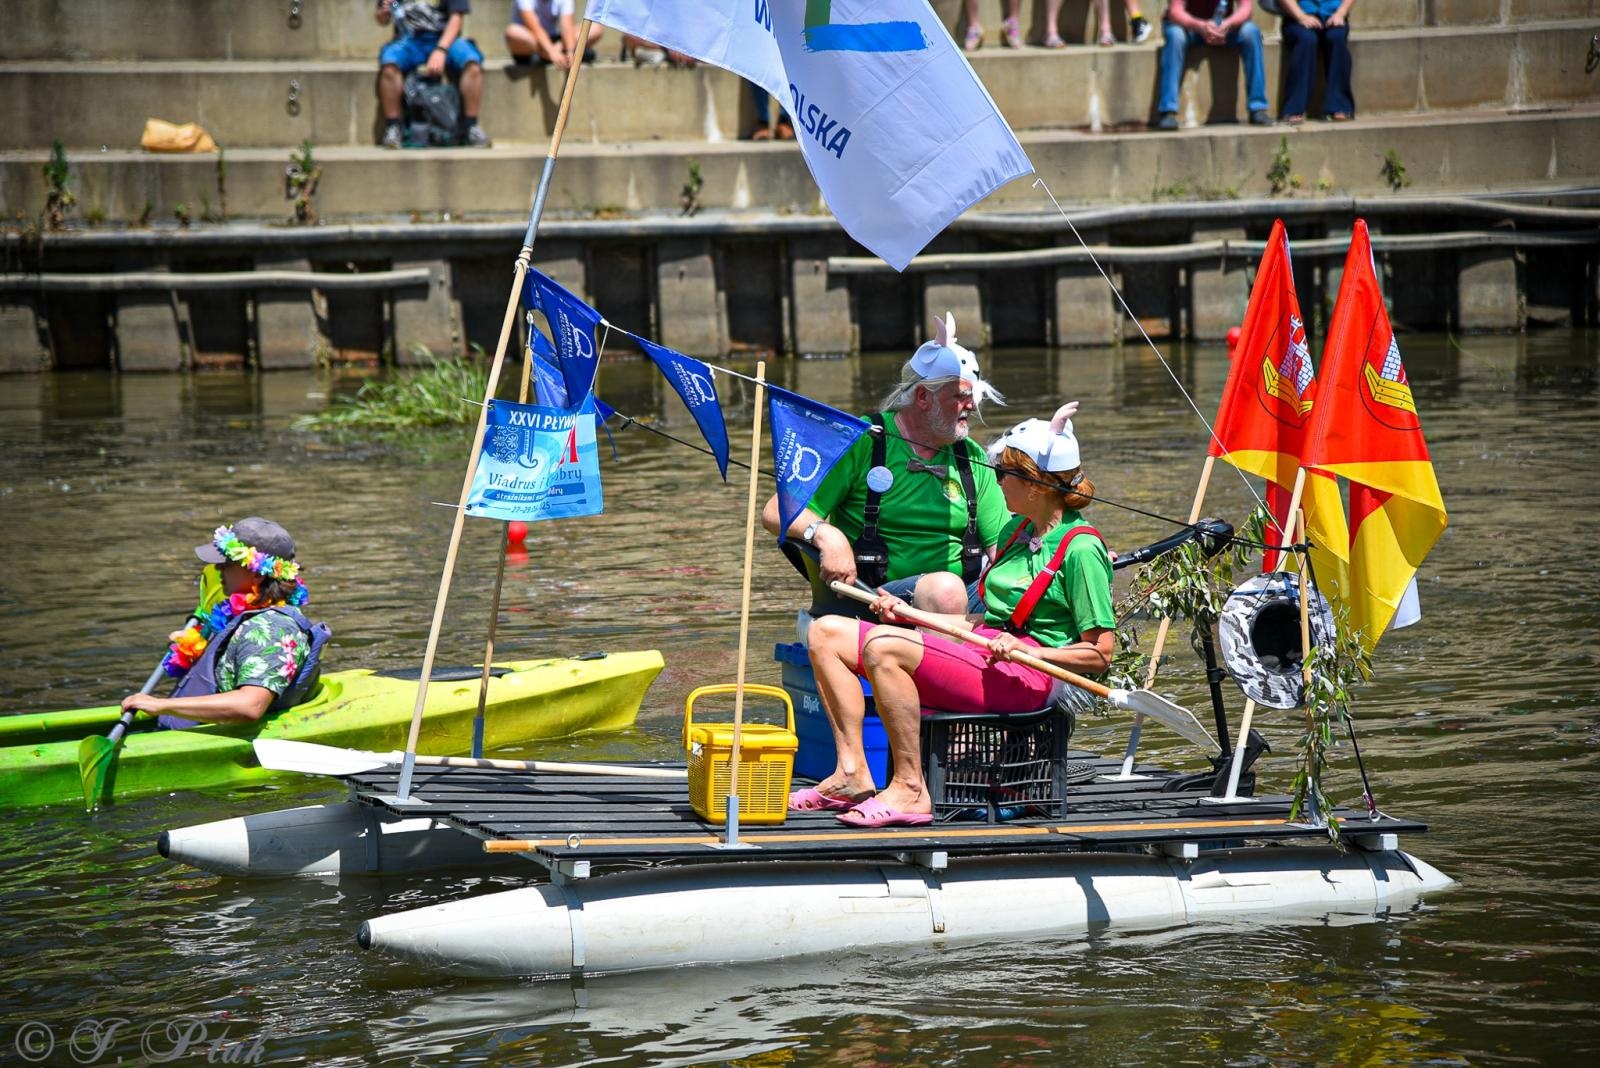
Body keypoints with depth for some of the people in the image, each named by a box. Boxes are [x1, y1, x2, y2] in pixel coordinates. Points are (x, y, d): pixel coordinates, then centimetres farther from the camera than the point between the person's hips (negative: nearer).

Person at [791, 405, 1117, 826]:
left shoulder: (1080, 549, -9)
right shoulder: (1016, 530, 18)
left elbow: (1099, 655, -9)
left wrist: (1025, 650, -21)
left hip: (1022, 679, -10)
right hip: (979, 654, 10)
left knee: (884, 647, -31)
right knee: (827, 633, 1)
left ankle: (909, 791, -25)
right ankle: (852, 774, -8)